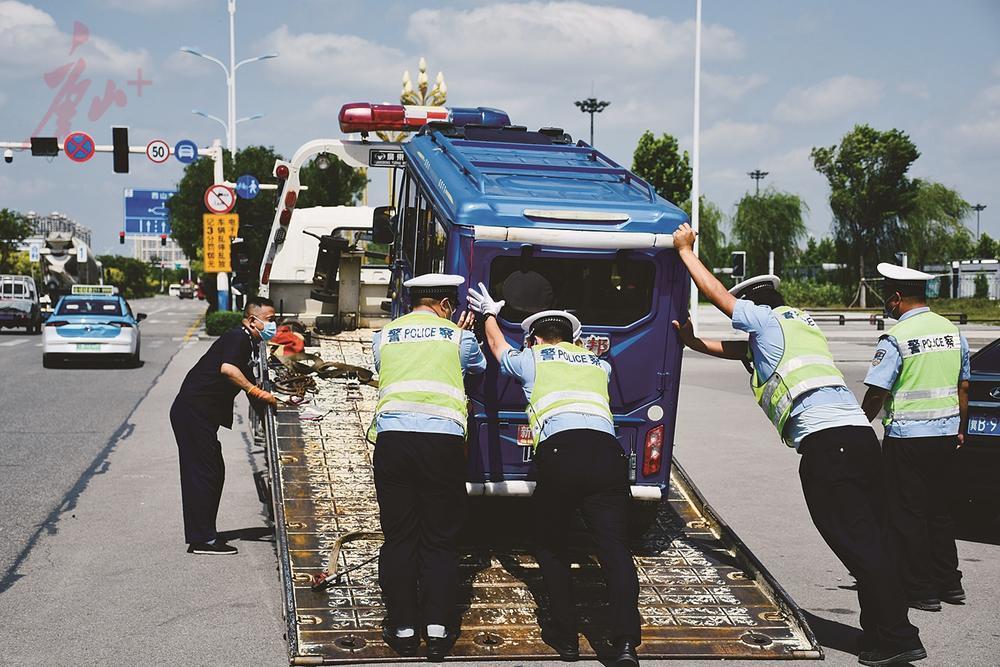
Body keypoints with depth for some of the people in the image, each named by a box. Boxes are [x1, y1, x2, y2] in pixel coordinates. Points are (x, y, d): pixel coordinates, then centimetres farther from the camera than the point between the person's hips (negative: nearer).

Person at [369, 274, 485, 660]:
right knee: (440, 539, 6)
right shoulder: (458, 336, 11)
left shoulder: (383, 336, 15)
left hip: (392, 437, 1)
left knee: (398, 537, 7)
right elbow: (479, 366, 28)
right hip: (443, 440, -1)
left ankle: (402, 628, 10)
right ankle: (438, 628, 4)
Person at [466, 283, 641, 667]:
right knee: (615, 546, -6)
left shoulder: (531, 359, 23)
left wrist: (490, 314, 64)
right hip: (606, 449, 2)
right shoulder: (598, 364, 32)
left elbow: (497, 345, 45)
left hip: (559, 450, -2)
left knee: (552, 547, 16)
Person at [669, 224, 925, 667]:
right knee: (872, 542, 9)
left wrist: (684, 248, 30)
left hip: (824, 440, -9)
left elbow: (714, 291, 17)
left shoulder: (765, 319, 7)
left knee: (858, 545, -9)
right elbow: (738, 350, 42)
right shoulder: (800, 323, 31)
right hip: (860, 434, 9)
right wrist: (692, 341, 48)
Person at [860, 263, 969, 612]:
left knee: (907, 513, 3)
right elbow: (963, 389, 13)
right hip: (947, 435, 7)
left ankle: (921, 590, 6)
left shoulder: (896, 338, -14)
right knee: (937, 508, 18)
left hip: (907, 436, -7)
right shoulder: (953, 332, 7)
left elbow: (876, 394, -14)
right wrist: (961, 429, 23)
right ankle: (949, 583, 23)